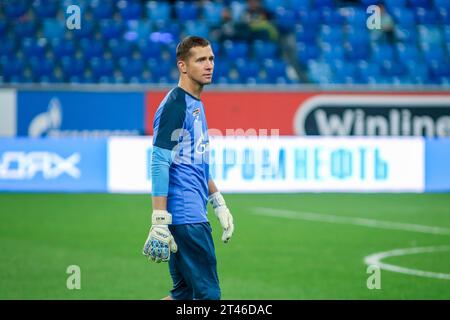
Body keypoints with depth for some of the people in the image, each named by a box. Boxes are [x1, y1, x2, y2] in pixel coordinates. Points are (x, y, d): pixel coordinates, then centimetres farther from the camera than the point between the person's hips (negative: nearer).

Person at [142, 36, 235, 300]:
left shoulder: (197, 105, 18)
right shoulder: (175, 105, -12)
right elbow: (160, 163, -17)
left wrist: (219, 204, 25)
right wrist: (160, 221, -23)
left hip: (196, 215, 10)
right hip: (185, 216, -10)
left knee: (184, 294, 11)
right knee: (208, 294, -9)